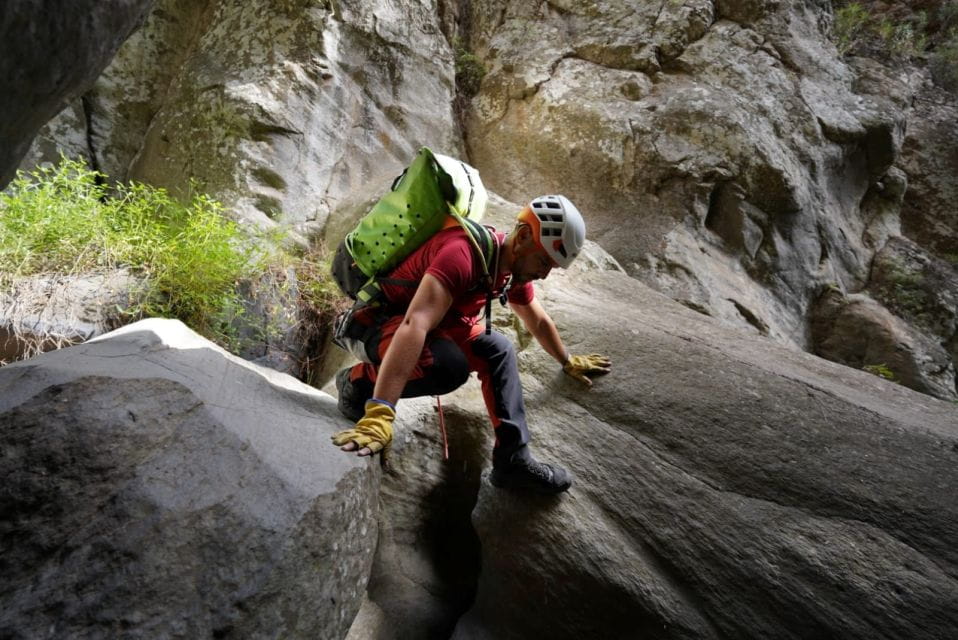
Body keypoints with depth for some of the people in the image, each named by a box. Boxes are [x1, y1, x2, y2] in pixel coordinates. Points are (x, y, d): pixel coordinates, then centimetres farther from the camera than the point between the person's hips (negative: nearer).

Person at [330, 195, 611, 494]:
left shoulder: (515, 264, -3)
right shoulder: (463, 253, -33)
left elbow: (539, 323, 18)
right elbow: (415, 325, -46)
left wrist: (568, 363, 30)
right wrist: (379, 414, -54)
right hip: (385, 320, -9)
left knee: (498, 350, -6)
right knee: (450, 366, -34)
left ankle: (513, 459, -5)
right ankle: (357, 382, -10)